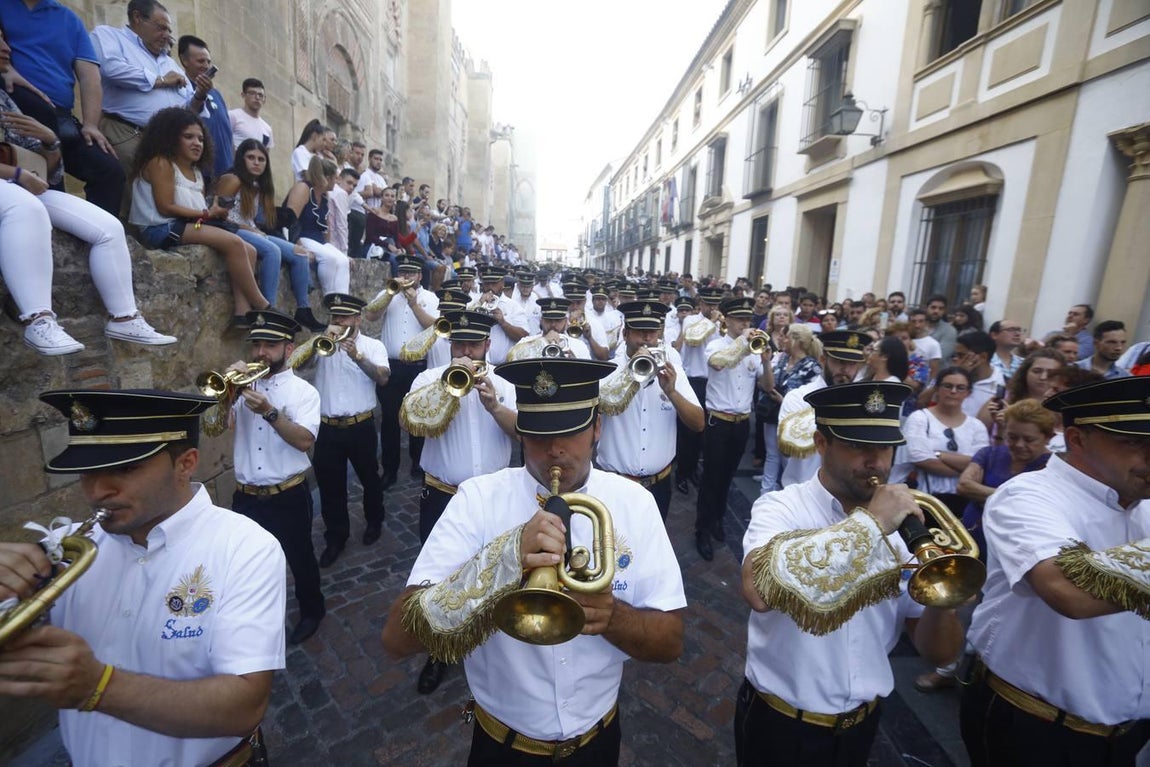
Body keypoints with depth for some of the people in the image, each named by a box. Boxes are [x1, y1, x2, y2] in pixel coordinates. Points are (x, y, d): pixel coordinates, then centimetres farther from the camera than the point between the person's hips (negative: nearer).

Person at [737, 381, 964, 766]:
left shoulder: (900, 527, -4)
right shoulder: (780, 508, -20)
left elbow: (937, 652, -1)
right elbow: (761, 589, -41)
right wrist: (870, 523, -34)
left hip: (861, 726, 5)